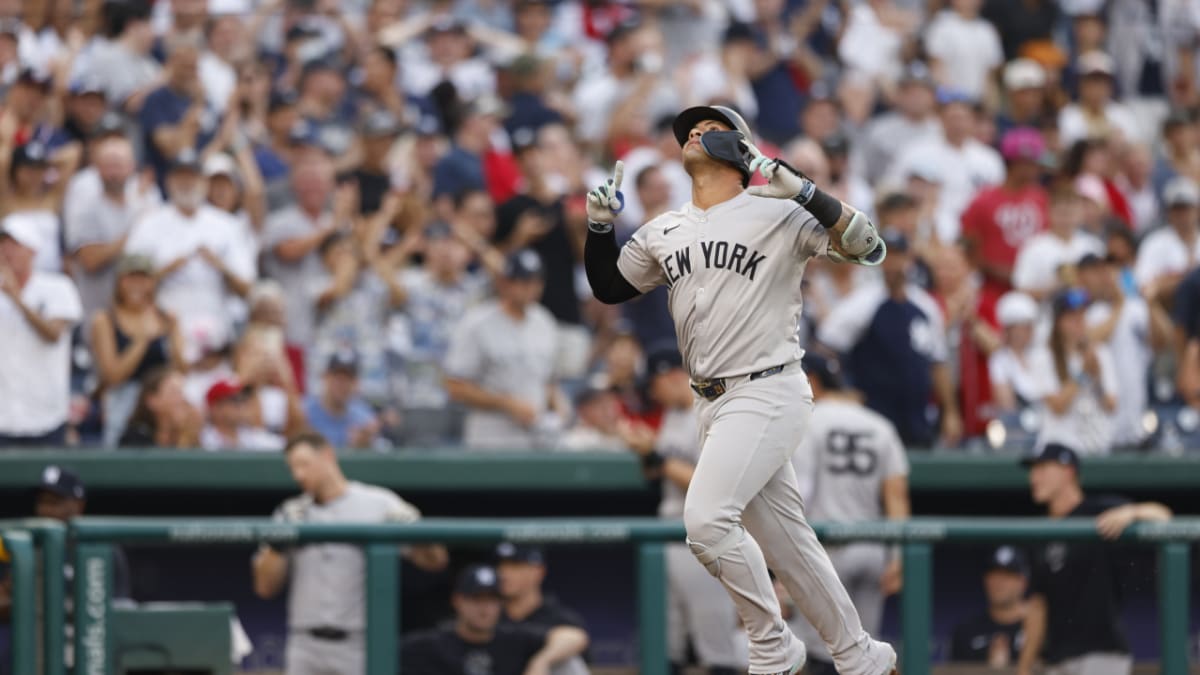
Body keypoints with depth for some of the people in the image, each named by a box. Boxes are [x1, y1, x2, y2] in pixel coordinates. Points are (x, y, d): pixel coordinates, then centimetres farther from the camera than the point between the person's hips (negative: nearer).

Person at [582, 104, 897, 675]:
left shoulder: (779, 215, -6)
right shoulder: (663, 233, 13)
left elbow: (870, 249, -14)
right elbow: (608, 287, 22)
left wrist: (803, 191, -24)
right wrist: (600, 224, 5)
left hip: (768, 395, -7)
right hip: (713, 405, 7)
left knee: (706, 519, -22)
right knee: (788, 545, 8)